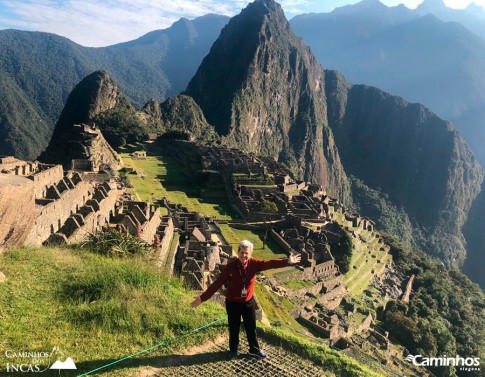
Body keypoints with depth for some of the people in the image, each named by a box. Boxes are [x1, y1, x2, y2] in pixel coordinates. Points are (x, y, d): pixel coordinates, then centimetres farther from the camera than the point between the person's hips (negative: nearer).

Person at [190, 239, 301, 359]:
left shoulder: (254, 263, -15)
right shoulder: (230, 267, -22)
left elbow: (269, 263, -27)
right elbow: (217, 283, -22)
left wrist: (287, 261, -40)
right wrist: (203, 297, -25)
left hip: (249, 302, 2)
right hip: (233, 303, -2)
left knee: (251, 327, 18)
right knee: (234, 328, 16)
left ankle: (254, 349, 41)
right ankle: (233, 349, 42)